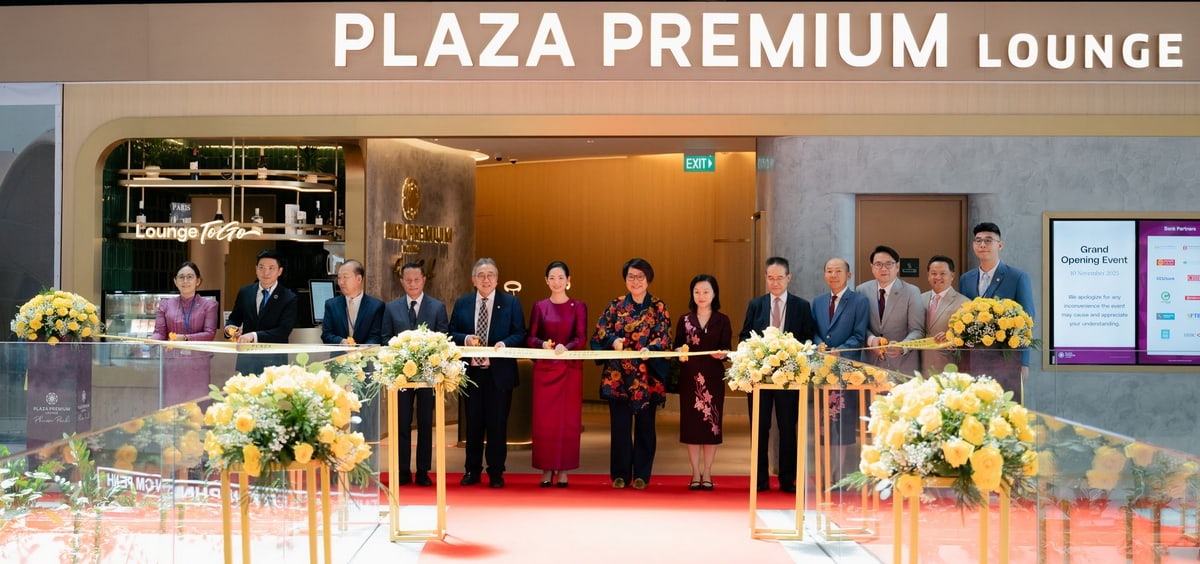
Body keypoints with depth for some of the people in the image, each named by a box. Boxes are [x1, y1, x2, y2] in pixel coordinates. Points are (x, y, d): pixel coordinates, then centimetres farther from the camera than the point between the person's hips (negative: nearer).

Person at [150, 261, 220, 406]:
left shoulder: (209, 305, 8)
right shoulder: (166, 305, 14)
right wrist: (150, 342, -15)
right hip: (172, 363, 2)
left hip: (198, 364, -1)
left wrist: (185, 338, -16)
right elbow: (159, 333, 7)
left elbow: (210, 333, -2)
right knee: (171, 403, -2)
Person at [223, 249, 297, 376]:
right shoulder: (245, 292, 7)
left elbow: (283, 331, -15)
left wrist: (254, 335, -26)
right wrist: (229, 328, -8)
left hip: (274, 360, -3)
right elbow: (234, 318, 16)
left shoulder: (289, 298, -6)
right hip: (246, 356, 3)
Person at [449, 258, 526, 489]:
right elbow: (452, 333, 8)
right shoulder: (462, 304, 8)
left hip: (499, 372, -2)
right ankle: (472, 471, 21)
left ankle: (496, 473, 13)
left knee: (498, 424, 3)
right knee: (473, 423, 9)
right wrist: (465, 339, -12)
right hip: (471, 372, 2)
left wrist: (504, 343, -19)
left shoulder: (511, 302, 2)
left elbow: (519, 334, -1)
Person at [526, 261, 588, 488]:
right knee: (543, 419, -1)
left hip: (570, 369, -1)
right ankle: (547, 470, 6)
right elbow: (530, 337, 4)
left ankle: (563, 471, 5)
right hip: (544, 369, 1)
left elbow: (581, 338, -5)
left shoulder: (578, 307, 4)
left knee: (568, 420, -1)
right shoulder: (539, 307, 8)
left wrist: (566, 346, -25)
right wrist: (543, 344, -18)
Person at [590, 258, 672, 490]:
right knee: (620, 425, 2)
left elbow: (664, 337, -5)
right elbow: (600, 329, 3)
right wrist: (613, 339, -18)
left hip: (647, 375, -1)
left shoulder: (659, 308, 4)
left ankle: (641, 474, 13)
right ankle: (620, 474, 11)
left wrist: (649, 348, -24)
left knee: (645, 425, 4)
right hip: (618, 375, 1)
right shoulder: (616, 305, 8)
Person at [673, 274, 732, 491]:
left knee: (712, 423, 2)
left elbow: (727, 349, -1)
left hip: (713, 378, -1)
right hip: (689, 377, 1)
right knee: (691, 423, 1)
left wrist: (722, 354, -23)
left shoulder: (722, 320, 5)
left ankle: (706, 473, 12)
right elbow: (676, 347, 6)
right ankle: (695, 473, 10)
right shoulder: (685, 320, 8)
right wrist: (680, 353, -16)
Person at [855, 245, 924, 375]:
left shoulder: (912, 292, -3)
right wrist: (871, 339, -15)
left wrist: (902, 347, -26)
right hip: (871, 363, 2)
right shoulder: (862, 290, 3)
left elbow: (917, 331, -7)